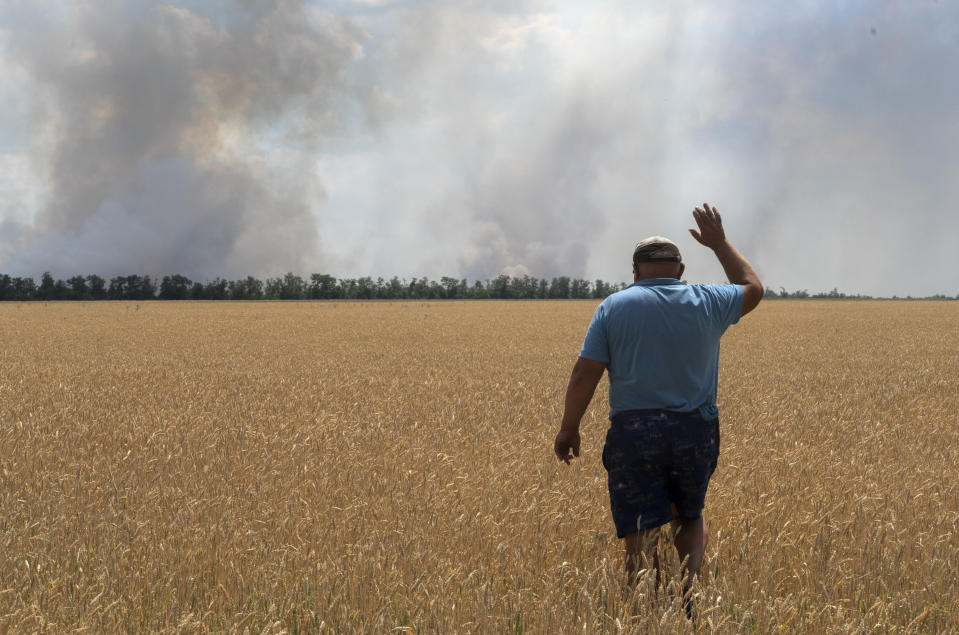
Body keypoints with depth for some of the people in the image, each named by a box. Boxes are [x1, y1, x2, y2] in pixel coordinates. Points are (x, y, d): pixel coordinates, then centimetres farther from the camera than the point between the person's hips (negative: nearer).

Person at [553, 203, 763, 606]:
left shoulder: (614, 307, -1)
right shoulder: (706, 303, 3)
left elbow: (584, 376, -4)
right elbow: (752, 289, 24)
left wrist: (568, 429, 6)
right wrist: (719, 243, 31)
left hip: (633, 433, -2)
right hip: (694, 432, 2)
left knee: (641, 539, -1)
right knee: (690, 518, 23)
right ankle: (689, 588, -2)